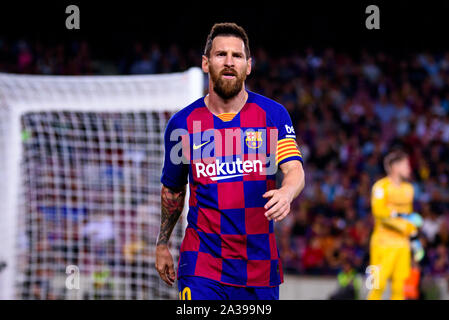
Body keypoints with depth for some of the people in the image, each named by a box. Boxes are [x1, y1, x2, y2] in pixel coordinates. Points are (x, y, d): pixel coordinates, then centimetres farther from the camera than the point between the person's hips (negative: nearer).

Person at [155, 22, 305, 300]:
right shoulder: (182, 123, 2)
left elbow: (295, 169, -11)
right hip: (202, 265, -1)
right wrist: (162, 245, 22)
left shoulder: (273, 114, 1)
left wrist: (286, 193, -34)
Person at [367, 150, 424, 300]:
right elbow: (379, 211, -19)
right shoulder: (381, 186, -6)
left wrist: (414, 239, 22)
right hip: (383, 241, -7)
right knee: (379, 284, -10)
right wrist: (404, 216, -23)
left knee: (399, 285, 3)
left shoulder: (407, 188, 18)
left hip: (402, 243, 7)